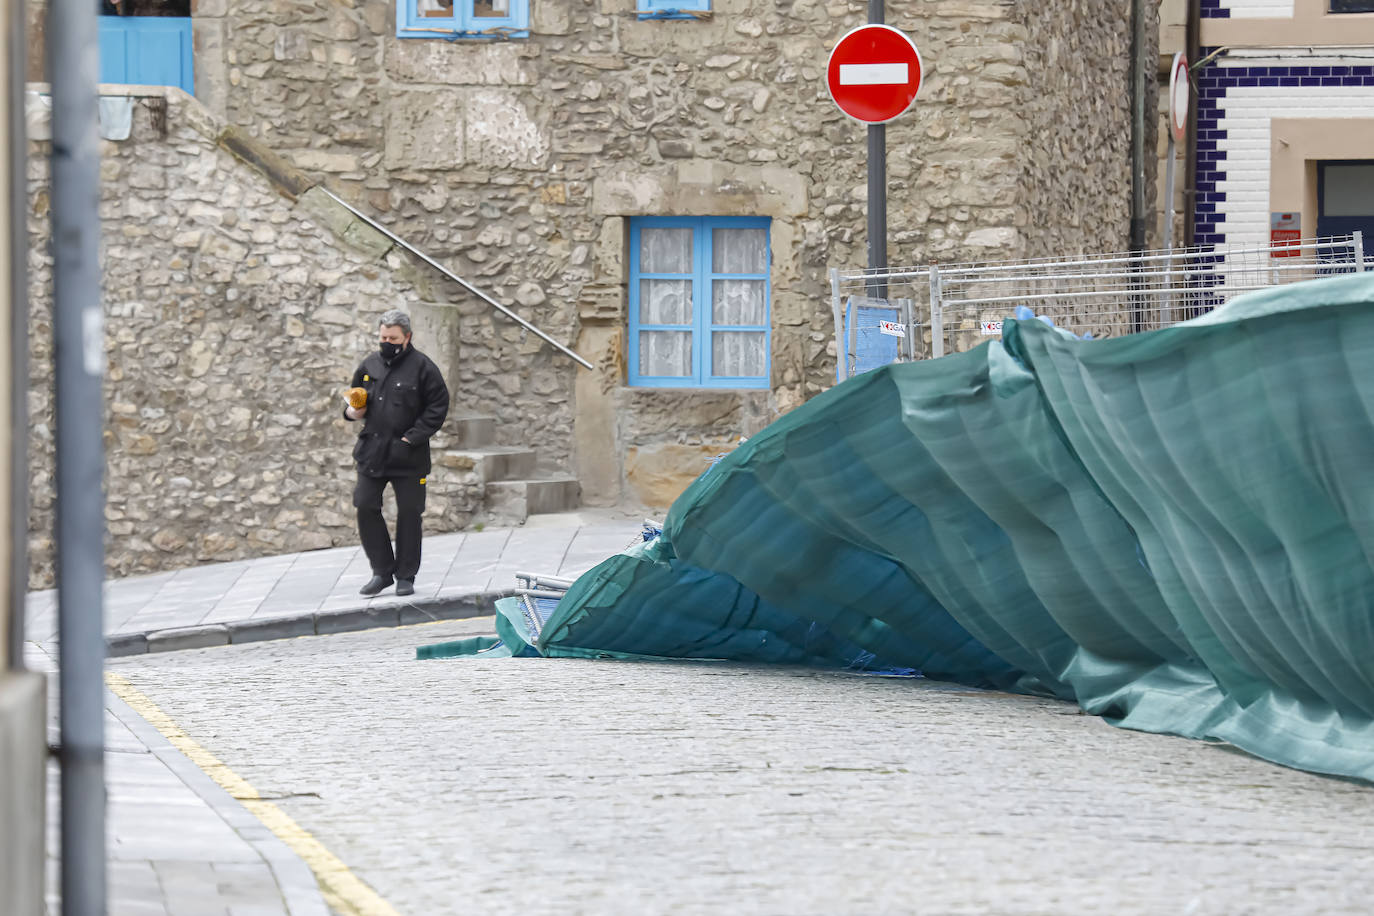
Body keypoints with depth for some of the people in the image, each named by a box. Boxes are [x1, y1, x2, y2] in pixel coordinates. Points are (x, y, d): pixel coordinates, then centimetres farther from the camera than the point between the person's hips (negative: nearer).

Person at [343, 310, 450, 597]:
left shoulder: (422, 366, -7)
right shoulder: (370, 365, 7)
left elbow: (438, 406, -8)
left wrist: (412, 438, -14)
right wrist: (352, 410, -2)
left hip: (408, 455, -4)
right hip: (372, 452, 4)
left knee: (409, 513, 3)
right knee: (366, 507, -1)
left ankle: (406, 576, 14)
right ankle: (382, 570, 11)